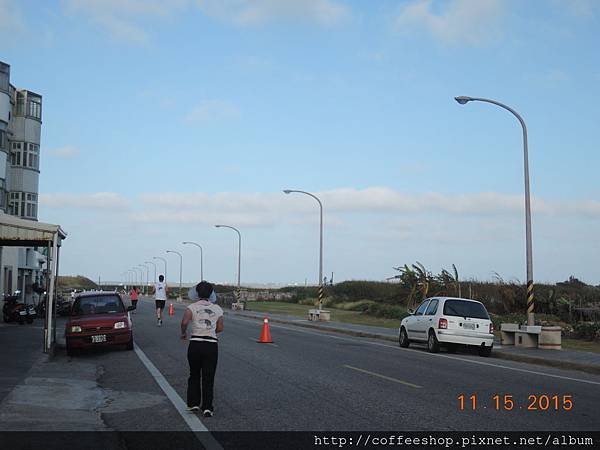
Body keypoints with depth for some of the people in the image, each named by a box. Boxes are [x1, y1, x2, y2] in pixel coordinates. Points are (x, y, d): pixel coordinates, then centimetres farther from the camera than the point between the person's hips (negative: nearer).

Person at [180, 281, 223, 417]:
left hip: (195, 343, -1)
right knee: (208, 378, 7)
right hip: (212, 344, 1)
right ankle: (207, 407, 1)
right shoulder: (217, 308, 8)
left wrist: (183, 333, 3)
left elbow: (184, 322, -15)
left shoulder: (192, 307, 0)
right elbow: (220, 328, 11)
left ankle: (193, 403, 21)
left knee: (194, 375, 19)